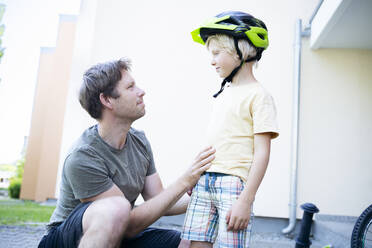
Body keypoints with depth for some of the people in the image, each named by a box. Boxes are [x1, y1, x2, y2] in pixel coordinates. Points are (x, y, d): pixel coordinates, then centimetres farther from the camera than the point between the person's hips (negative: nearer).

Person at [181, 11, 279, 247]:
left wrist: (246, 200, -17)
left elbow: (262, 154, -12)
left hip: (234, 183, -6)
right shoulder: (223, 93, 17)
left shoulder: (258, 95, -6)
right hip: (204, 181, 7)